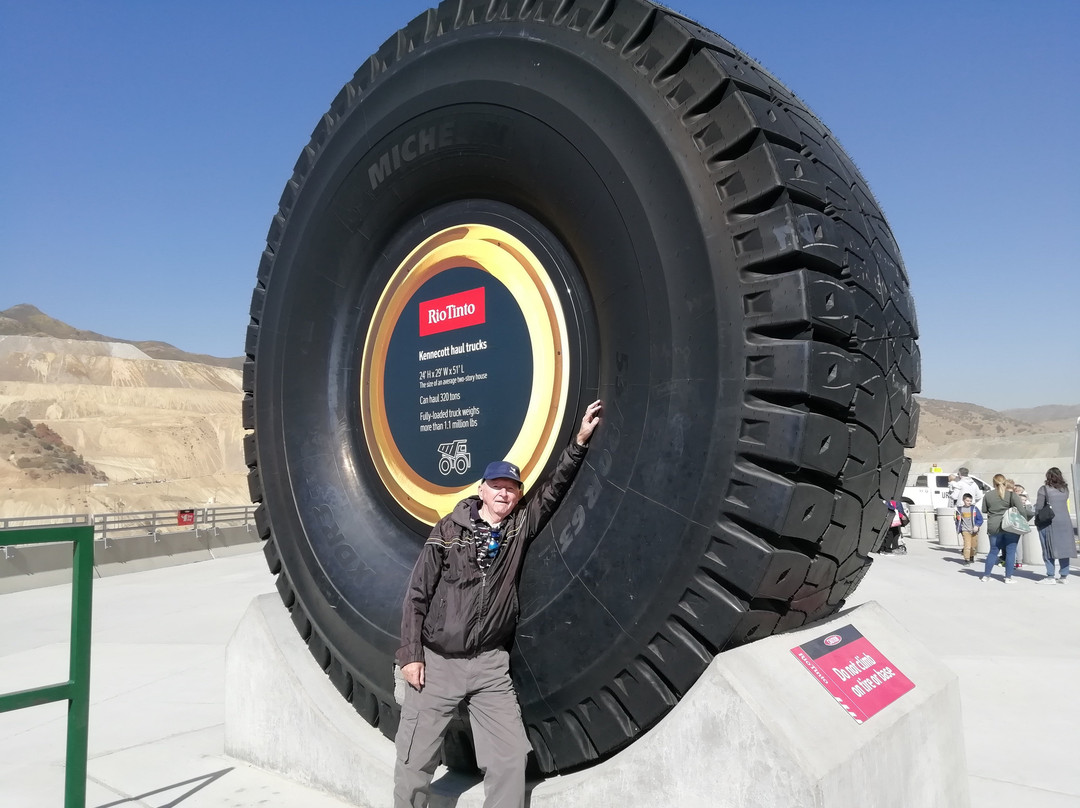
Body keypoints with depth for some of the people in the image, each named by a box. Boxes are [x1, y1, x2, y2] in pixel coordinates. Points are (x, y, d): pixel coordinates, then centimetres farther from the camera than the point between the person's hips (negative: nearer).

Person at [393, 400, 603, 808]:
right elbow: (417, 594, -3)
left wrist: (580, 441, -13)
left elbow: (554, 487, -3)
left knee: (510, 759, 0)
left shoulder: (521, 527, 2)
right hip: (436, 662, -2)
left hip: (489, 665, 2)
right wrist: (411, 654, -7)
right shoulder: (450, 528, -4)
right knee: (413, 760, 4)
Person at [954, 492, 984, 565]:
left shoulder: (974, 509, 0)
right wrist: (958, 530, 9)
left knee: (974, 545, 11)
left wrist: (977, 526, -15)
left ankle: (971, 557, 36)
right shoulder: (960, 510, 3)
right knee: (967, 545, -14)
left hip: (974, 530, 1)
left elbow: (980, 519, 0)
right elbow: (958, 521, 12)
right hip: (965, 530, -1)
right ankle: (966, 560, -10)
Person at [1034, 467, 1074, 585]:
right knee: (1064, 548, 8)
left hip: (1049, 522, -4)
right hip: (1065, 521, 5)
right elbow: (1064, 503, 12)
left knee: (1049, 549, 0)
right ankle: (1064, 576, 11)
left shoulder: (1044, 489, -8)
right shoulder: (1065, 489, 8)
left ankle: (1050, 577, 0)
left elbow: (1039, 507, -9)